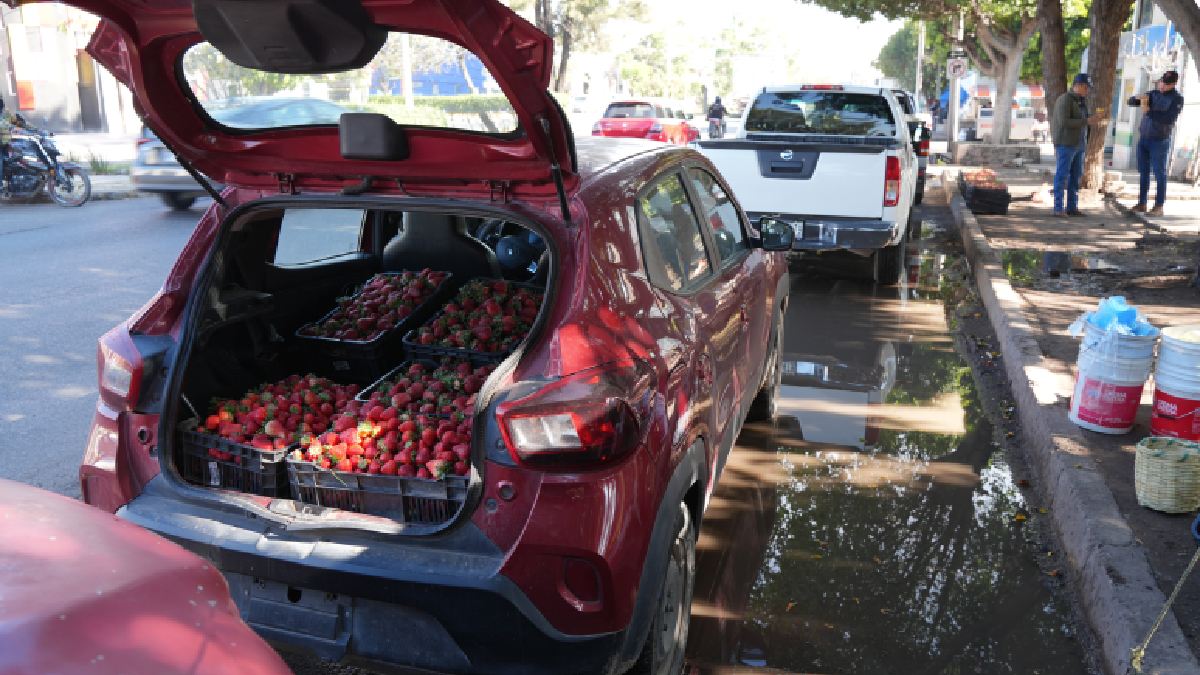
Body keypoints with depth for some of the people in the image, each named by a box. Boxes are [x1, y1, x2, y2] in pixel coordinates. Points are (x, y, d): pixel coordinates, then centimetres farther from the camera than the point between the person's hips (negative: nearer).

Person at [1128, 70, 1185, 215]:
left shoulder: (1177, 99, -7)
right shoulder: (1153, 94, 9)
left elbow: (1169, 119, -18)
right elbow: (1130, 101, 8)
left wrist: (1149, 112, -23)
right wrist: (1138, 97, -15)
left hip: (1160, 141, -6)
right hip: (1143, 138, 6)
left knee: (1159, 173, -3)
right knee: (1143, 172, 8)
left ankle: (1159, 207, -1)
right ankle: (1142, 203, 13)